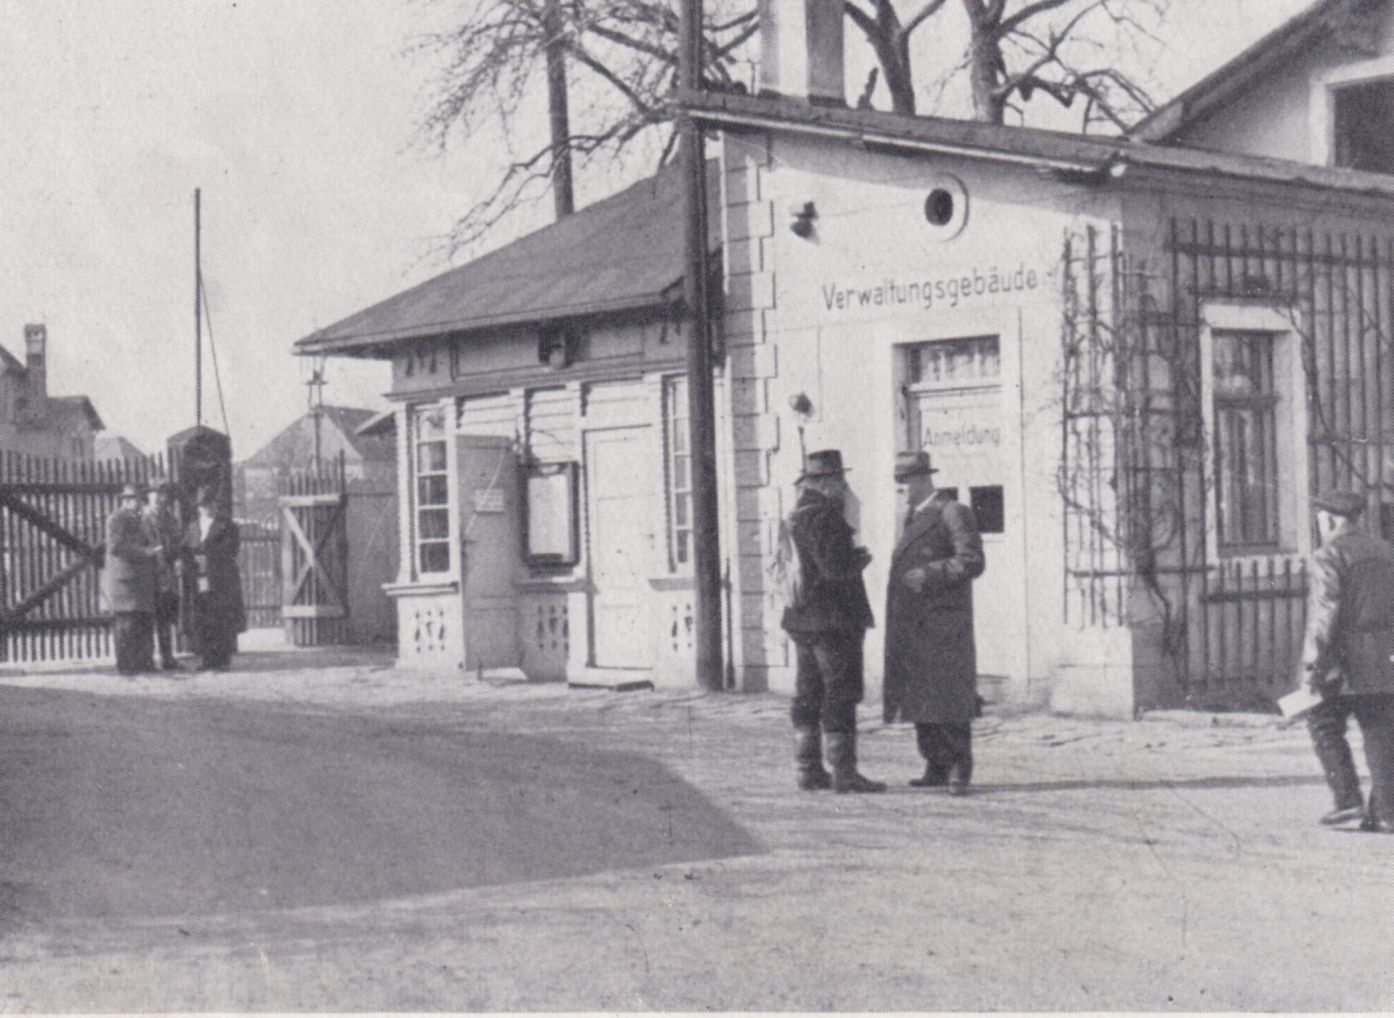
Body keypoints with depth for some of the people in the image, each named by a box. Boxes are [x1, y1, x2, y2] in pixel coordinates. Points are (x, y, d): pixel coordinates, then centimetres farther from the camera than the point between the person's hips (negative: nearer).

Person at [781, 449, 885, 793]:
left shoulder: (795, 516, 15)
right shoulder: (824, 516, -16)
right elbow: (835, 567, -23)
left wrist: (852, 555, 13)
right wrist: (863, 558, -5)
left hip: (802, 620, 10)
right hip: (833, 619, -10)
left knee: (808, 697, 11)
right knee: (840, 697, -6)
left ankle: (809, 771, 15)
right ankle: (844, 773, -6)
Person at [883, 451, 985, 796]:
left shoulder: (954, 513, -7)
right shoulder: (914, 518, 20)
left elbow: (972, 562, -14)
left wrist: (929, 575, -18)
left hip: (943, 625, -8)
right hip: (912, 627, 9)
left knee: (949, 700, -7)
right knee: (920, 699, 8)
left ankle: (959, 769, -4)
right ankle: (937, 766, 14)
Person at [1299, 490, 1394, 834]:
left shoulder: (1329, 556, -7)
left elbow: (1324, 614, -15)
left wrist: (1312, 664, -14)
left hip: (1344, 662, -6)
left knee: (1324, 727, 8)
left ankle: (1347, 798, -2)